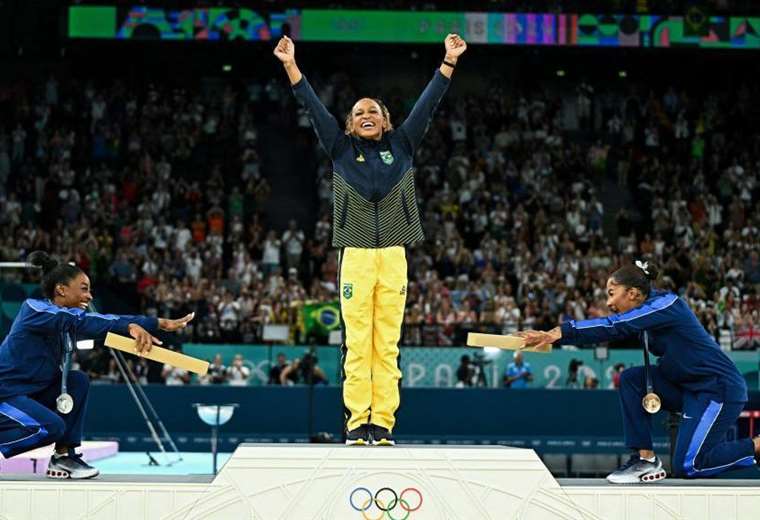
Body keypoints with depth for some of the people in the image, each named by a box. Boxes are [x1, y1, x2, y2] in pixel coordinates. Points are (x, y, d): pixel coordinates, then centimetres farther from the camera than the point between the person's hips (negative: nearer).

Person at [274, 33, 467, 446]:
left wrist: (449, 61, 5)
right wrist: (290, 65, -1)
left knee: (387, 344, 1)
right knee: (357, 343, -3)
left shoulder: (402, 145, 13)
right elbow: (313, 108, 6)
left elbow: (427, 104, 10)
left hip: (393, 256, 1)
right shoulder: (341, 149, 11)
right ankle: (356, 422, -1)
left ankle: (383, 423, 2)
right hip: (356, 256, -1)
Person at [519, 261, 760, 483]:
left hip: (721, 388, -8)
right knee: (632, 379, -5)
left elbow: (614, 327, -29)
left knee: (686, 467, -11)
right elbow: (609, 330, -2)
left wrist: (560, 332, -35)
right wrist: (553, 336, -13)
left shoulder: (666, 305, -19)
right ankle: (646, 459, -4)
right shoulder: (644, 313, 6)